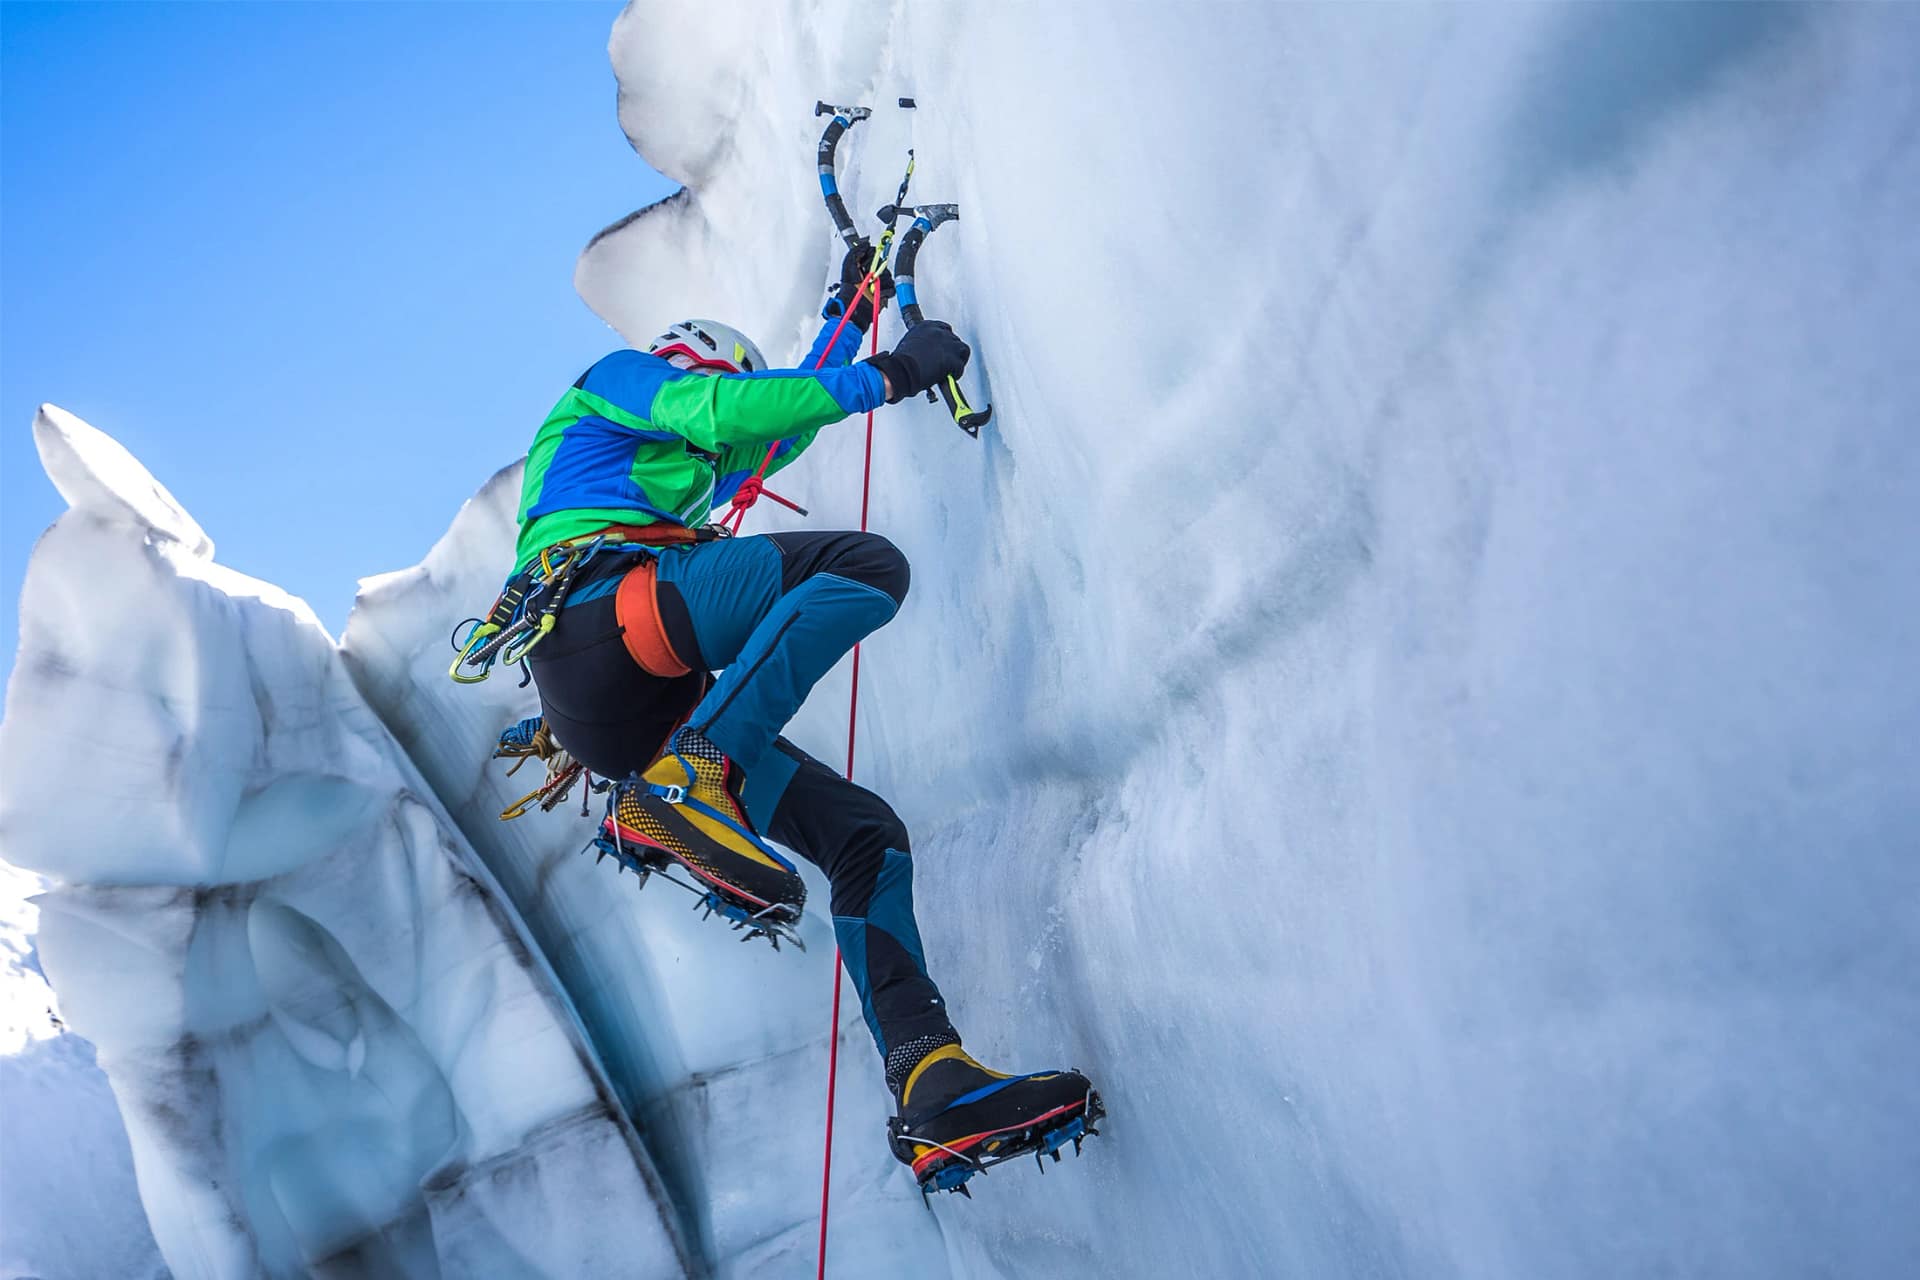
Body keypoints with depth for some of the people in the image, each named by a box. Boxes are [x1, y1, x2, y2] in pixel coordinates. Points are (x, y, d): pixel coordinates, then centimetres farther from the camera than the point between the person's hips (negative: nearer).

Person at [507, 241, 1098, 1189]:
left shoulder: (684, 473, 42)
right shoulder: (614, 378, 20)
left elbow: (779, 425, 54)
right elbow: (721, 411, -1)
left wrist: (847, 316, 60)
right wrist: (885, 376, 2)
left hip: (634, 717, 9)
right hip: (597, 597, -8)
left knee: (867, 833, -1)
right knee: (867, 563, -25)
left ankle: (933, 1087, -11)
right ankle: (677, 789, -34)